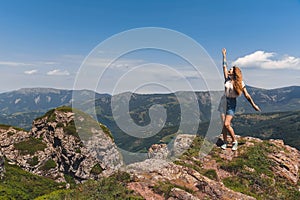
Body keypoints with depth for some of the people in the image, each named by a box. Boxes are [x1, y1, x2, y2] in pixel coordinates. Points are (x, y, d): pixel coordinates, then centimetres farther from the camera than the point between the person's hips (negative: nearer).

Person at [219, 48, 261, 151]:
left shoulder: (240, 83, -5)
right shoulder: (227, 79, 4)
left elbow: (246, 95, -2)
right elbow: (224, 66, 9)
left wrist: (254, 105, -1)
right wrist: (224, 55, 13)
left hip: (231, 103, -4)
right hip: (224, 101, 4)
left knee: (227, 124, -14)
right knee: (223, 124, 2)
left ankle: (234, 141, 4)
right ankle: (225, 142, 12)